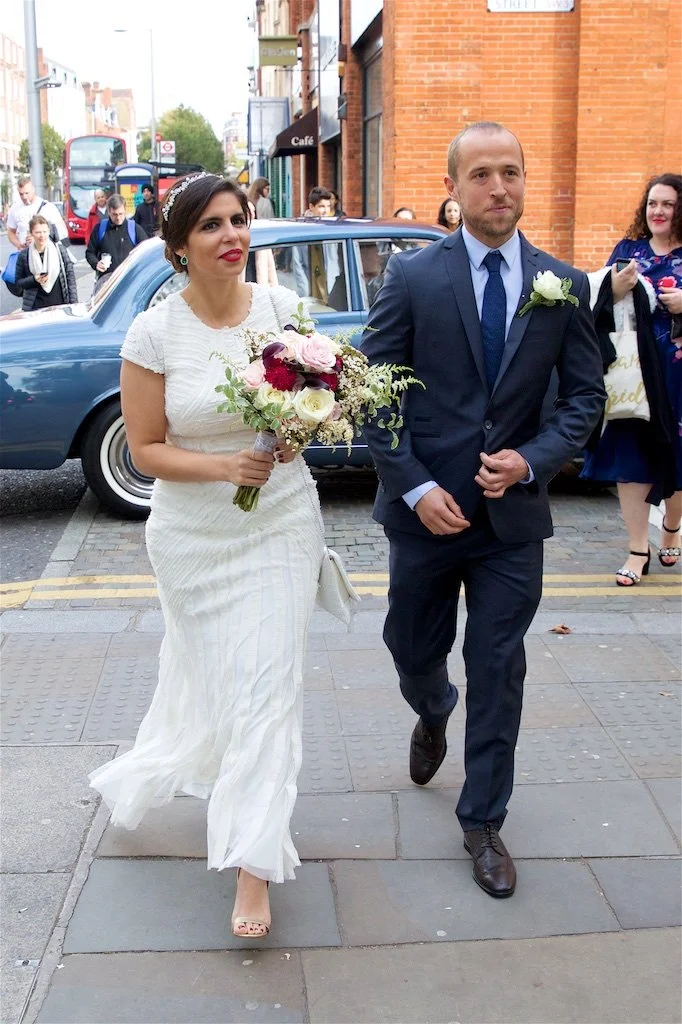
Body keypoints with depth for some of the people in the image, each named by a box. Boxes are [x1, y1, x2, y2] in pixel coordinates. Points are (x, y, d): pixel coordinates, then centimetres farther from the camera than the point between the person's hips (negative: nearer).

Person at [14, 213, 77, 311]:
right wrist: (34, 280, -13)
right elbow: (18, 282, 6)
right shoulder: (24, 255, 0)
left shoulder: (59, 249, 0)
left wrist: (74, 302, -3)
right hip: (36, 308, 0)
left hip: (60, 305, 1)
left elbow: (70, 275, 2)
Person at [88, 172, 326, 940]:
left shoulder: (284, 308, -5)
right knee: (210, 674, 14)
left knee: (267, 682, -1)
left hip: (281, 521, 1)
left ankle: (253, 866, 9)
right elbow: (145, 450, -7)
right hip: (195, 533, -1)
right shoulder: (154, 334, -11)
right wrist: (226, 466, -22)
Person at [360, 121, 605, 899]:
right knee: (414, 650, 17)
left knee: (498, 673, 6)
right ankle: (434, 718, 54)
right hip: (426, 506, 0)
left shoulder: (564, 285, 0)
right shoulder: (412, 275, -6)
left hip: (513, 513, 1)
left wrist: (532, 461, -12)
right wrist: (414, 486, -13)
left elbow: (585, 395, 4)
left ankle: (483, 822, 23)